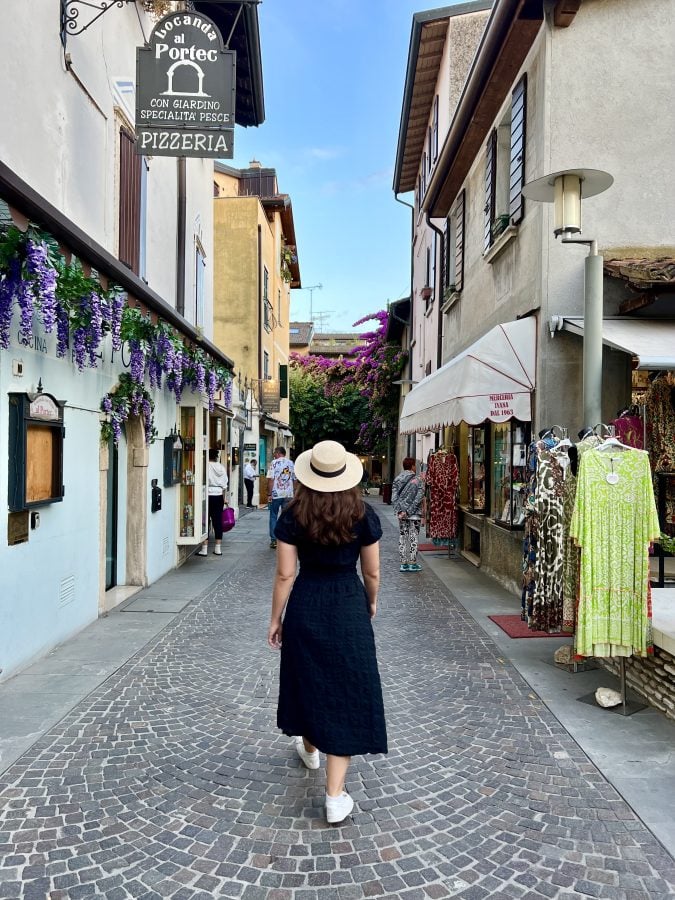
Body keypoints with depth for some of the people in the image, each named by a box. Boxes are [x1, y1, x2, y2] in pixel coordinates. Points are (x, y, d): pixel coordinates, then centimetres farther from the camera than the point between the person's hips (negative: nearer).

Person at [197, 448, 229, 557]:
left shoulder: (206, 467, -11)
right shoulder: (222, 468, 5)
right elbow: (225, 486, 9)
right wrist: (223, 498, 18)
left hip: (208, 496, -5)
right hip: (219, 496, 5)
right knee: (218, 521, 7)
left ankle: (204, 548, 1)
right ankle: (218, 548, 11)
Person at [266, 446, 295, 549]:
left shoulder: (274, 463, -5)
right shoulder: (291, 463, 9)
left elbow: (270, 479, -12)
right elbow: (294, 479, 11)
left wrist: (269, 494, -8)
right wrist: (294, 492, 20)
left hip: (276, 494, -4)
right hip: (288, 494, 4)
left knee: (273, 517, 7)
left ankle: (273, 540, 5)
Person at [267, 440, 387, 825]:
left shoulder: (294, 516, -10)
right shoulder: (363, 514, -8)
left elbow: (285, 574, -7)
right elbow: (372, 571, 0)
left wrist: (275, 620, 4)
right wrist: (371, 602, 19)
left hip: (305, 606, 1)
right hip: (349, 606, -1)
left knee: (308, 680, 23)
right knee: (346, 691, 5)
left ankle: (309, 749, 49)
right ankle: (336, 797, 7)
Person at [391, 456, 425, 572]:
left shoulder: (397, 479, 4)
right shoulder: (418, 480, -7)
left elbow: (394, 497, -4)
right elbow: (418, 498, -14)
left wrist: (399, 511, -9)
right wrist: (409, 511, -14)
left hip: (401, 514, 4)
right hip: (414, 514, -4)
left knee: (402, 538, 10)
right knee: (413, 538, 5)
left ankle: (403, 563, 11)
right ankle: (412, 563, 8)